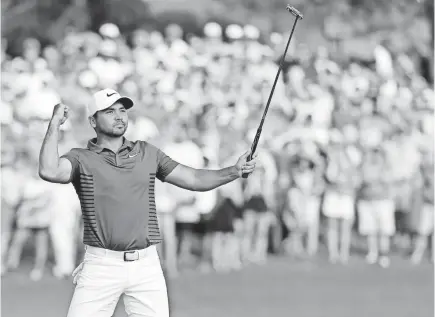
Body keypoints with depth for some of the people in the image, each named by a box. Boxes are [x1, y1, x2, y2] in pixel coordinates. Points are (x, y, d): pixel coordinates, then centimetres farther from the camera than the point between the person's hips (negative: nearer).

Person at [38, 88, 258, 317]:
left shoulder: (147, 153, 14)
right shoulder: (81, 158, 2)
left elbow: (194, 179, 12)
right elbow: (49, 172, -19)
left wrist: (234, 171, -2)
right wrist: (55, 124, -12)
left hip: (146, 265, 3)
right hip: (101, 265, -3)